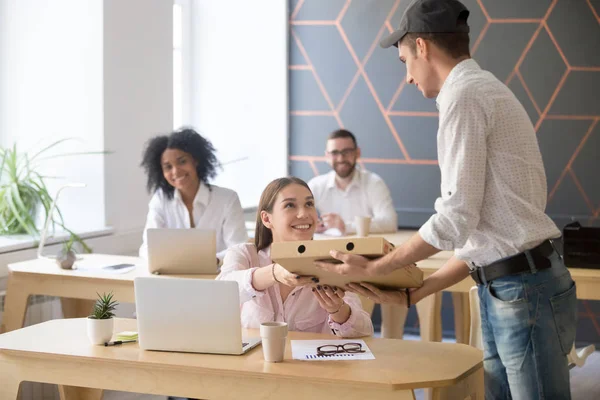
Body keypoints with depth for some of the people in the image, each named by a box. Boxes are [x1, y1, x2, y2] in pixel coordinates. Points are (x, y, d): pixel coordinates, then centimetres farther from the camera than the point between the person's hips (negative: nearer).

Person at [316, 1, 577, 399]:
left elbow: (455, 220, -16)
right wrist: (411, 295, 17)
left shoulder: (463, 95, -11)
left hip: (523, 290, -9)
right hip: (503, 292, 9)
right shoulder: (484, 90, 18)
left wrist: (374, 268, -5)